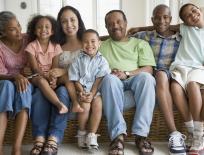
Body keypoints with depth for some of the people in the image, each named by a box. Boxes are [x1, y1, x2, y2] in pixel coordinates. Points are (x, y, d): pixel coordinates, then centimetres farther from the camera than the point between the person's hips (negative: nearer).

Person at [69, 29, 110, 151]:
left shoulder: (102, 60, 4)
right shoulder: (78, 60, 7)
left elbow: (99, 79, -4)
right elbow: (75, 79, 3)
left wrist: (92, 94, -16)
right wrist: (81, 92, -13)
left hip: (96, 90, 0)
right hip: (82, 90, 0)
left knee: (98, 104, -28)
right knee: (85, 106, -27)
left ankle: (92, 135, -18)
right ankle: (82, 133, -3)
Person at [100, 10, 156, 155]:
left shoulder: (140, 43, 21)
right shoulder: (101, 46, 25)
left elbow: (148, 69, 5)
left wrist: (127, 74, -11)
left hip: (136, 82, 0)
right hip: (113, 85, 0)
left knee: (146, 77, -34)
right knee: (110, 78, -36)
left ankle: (141, 134, -33)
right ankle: (118, 135, -38)